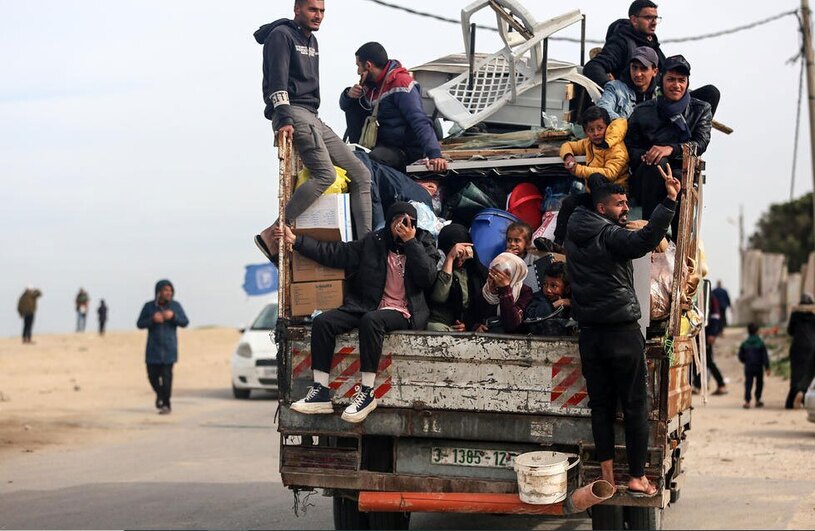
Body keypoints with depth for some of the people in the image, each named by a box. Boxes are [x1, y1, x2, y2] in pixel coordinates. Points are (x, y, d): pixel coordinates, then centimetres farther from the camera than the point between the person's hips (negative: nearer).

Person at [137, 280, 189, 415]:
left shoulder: (175, 306, 3)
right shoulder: (149, 306, 2)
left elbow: (185, 322, 3)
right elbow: (140, 324, 2)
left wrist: (173, 316, -15)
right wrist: (152, 320, -16)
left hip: (169, 348, -1)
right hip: (153, 348, 1)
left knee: (166, 375, -10)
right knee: (152, 375, 3)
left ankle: (166, 404, -3)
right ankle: (160, 394, 32)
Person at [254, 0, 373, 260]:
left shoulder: (312, 41, 25)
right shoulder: (281, 35, -3)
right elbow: (277, 80, -15)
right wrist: (284, 118, -25)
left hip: (312, 118, 10)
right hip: (292, 113, -10)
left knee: (361, 173, 1)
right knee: (325, 173, -27)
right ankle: (271, 235, -27)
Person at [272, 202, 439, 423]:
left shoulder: (424, 245, 4)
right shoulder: (374, 242, 10)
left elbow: (427, 278, -13)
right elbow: (335, 253, 9)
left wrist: (410, 242, -15)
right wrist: (296, 241, 6)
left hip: (404, 313, -4)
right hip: (368, 307, 5)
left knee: (371, 320, -37)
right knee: (323, 321, -16)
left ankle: (366, 392, -32)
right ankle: (320, 393, -18)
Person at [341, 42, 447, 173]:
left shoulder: (401, 83, -19)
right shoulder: (370, 85, 8)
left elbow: (420, 122, -28)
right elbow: (345, 105, 21)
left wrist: (435, 155, -38)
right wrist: (349, 95, -5)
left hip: (406, 150, -8)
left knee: (373, 158, -37)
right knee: (353, 109, 3)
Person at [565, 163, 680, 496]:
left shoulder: (575, 234, 9)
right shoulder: (611, 236, -13)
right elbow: (644, 241, -33)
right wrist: (669, 201, -35)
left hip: (590, 334, 7)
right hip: (622, 332, -7)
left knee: (601, 405, 9)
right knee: (635, 406, 0)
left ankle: (607, 475, 8)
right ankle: (637, 478, 2)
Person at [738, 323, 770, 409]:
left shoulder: (744, 344, 0)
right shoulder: (760, 343, -6)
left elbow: (740, 357, 5)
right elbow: (765, 357, -7)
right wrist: (767, 368, -5)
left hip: (748, 367, 1)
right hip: (759, 367, -1)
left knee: (748, 384, 1)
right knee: (759, 383, 15)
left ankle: (747, 401, -11)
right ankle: (757, 400, 20)